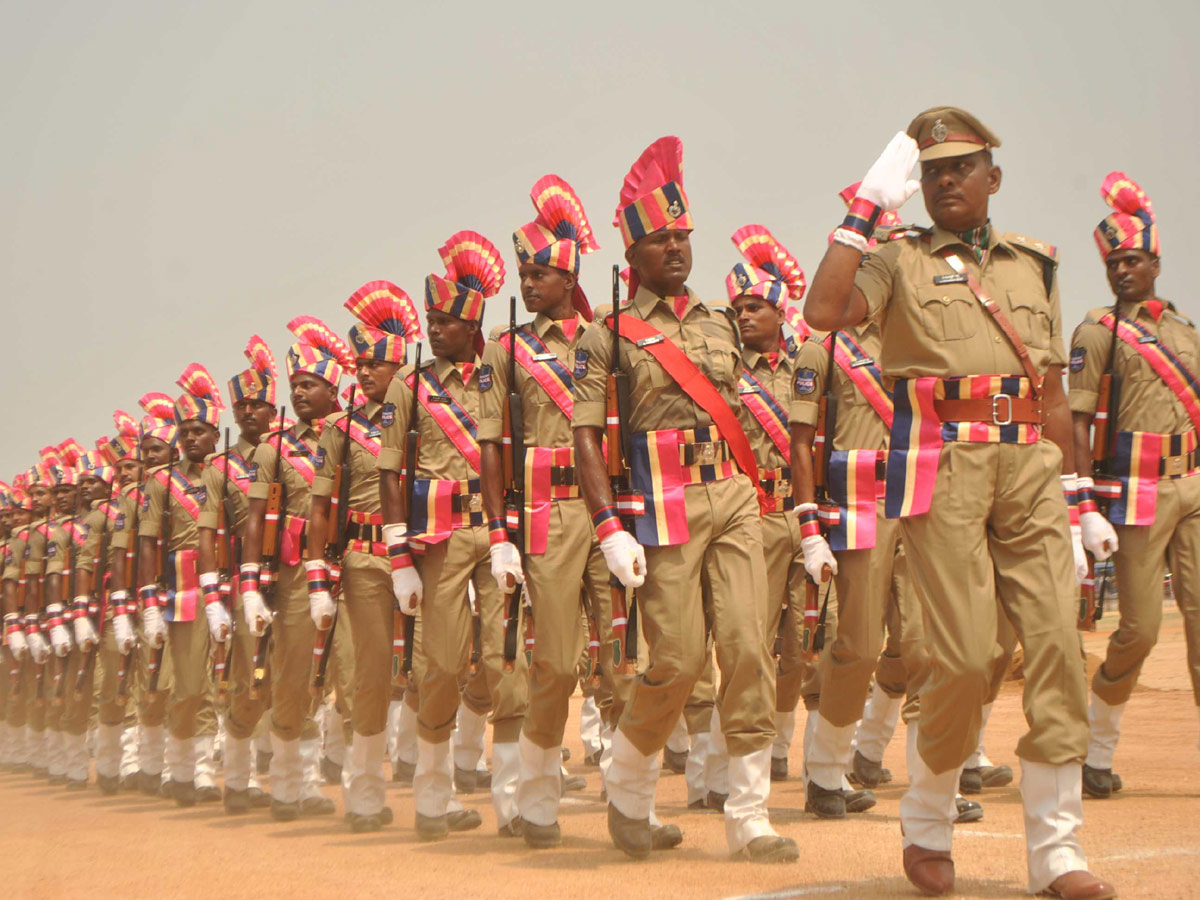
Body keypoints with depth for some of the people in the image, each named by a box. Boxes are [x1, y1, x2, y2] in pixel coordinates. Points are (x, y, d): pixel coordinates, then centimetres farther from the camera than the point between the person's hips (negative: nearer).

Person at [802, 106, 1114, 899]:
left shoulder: (1035, 264, 20)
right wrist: (867, 204, -8)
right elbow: (824, 312, -12)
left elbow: (1055, 396, 20)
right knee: (965, 656, -8)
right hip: (943, 462, -4)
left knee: (1059, 643, -5)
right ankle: (927, 825, 15)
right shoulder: (901, 261, 9)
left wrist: (1070, 500, 15)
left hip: (1030, 461, 4)